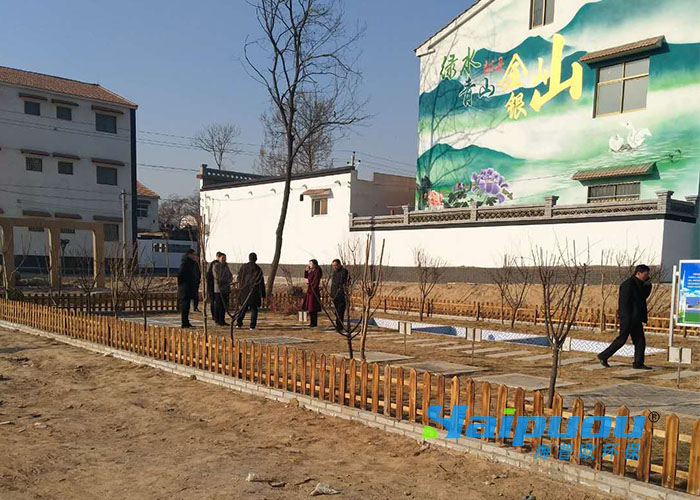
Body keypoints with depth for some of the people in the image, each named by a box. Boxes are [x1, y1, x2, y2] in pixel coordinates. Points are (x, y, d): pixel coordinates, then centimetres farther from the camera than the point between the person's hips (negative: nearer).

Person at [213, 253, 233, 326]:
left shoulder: (226, 266, 16)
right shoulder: (216, 266, -3)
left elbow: (231, 276, 14)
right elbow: (217, 277, -11)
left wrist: (229, 280, -7)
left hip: (226, 289, 6)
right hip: (218, 289, -6)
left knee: (224, 306, 7)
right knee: (219, 306, -5)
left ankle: (222, 321, 13)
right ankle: (218, 321, -1)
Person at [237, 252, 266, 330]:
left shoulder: (243, 267, -1)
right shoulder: (258, 269, -7)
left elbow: (239, 278, 9)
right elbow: (261, 283, -6)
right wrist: (262, 295, -3)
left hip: (244, 290, 2)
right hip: (254, 291, -2)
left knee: (244, 307, 17)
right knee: (254, 309, 7)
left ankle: (239, 322, 6)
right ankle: (252, 325, 1)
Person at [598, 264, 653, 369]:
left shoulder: (639, 284, 12)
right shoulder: (628, 284, -16)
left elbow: (644, 296, 24)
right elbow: (624, 302, -20)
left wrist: (648, 285, 8)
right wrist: (628, 319, -22)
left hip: (636, 318, 9)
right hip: (628, 317, -9)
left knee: (640, 341, 7)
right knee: (622, 339, -2)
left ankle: (638, 363, 12)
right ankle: (603, 356, 9)